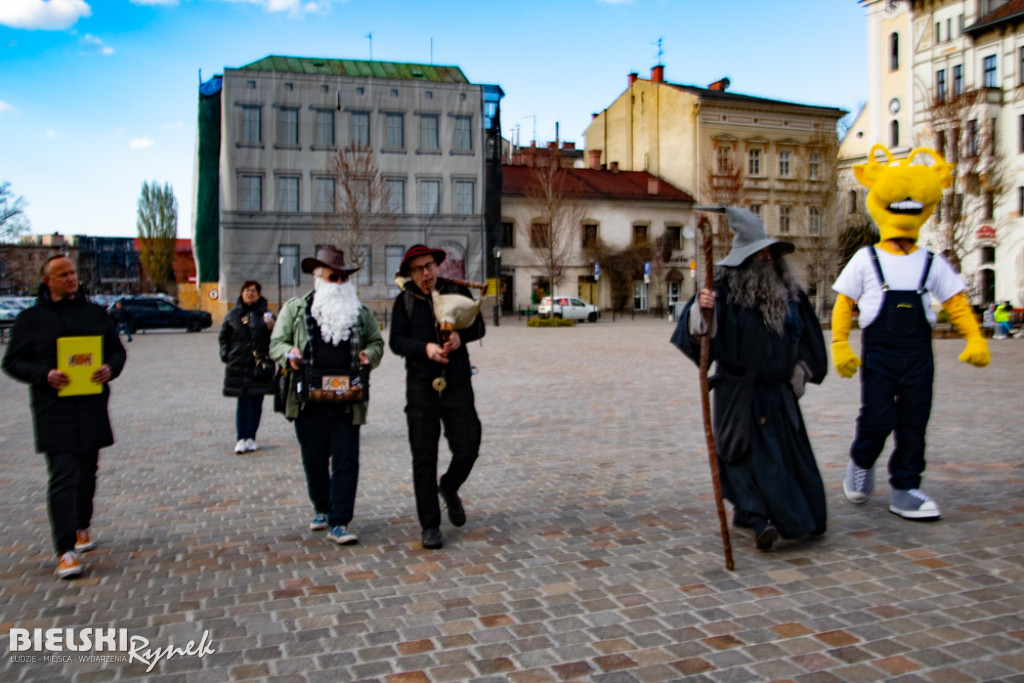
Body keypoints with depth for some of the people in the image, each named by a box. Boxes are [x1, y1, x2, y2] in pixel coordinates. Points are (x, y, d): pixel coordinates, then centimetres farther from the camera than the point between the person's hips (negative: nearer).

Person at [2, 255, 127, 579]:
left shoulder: (96, 313, 11)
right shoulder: (30, 319, 3)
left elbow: (117, 350, 16)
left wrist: (110, 368, -7)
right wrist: (44, 375, -16)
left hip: (92, 409, 4)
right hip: (54, 411, -3)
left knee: (88, 472, 16)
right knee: (62, 478, -9)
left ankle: (83, 526, 38)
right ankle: (65, 550, -8)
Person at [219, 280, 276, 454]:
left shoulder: (265, 314, 4)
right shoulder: (233, 315, 9)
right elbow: (224, 337, 15)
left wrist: (271, 328, -18)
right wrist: (226, 355, 4)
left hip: (260, 365, 0)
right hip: (238, 365, 0)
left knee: (256, 402, 5)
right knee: (243, 401, -2)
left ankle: (251, 437, 15)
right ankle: (241, 438, 0)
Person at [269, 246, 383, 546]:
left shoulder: (361, 312, 13)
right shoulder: (295, 308, 9)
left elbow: (377, 342, 16)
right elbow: (276, 342, 9)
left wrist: (369, 354, -7)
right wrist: (289, 353, -13)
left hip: (347, 399, 0)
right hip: (309, 398, 0)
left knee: (346, 461, -4)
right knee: (314, 459, 10)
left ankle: (339, 523, 1)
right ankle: (322, 509, 31)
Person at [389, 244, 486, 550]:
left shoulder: (457, 291, 6)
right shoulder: (404, 300, 4)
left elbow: (478, 327, 8)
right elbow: (396, 341, -1)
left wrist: (460, 335, -13)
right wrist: (425, 347, -17)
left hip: (458, 385, 1)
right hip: (421, 387, -1)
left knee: (467, 449, 0)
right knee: (424, 458, 1)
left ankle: (449, 489, 34)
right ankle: (429, 525, 12)